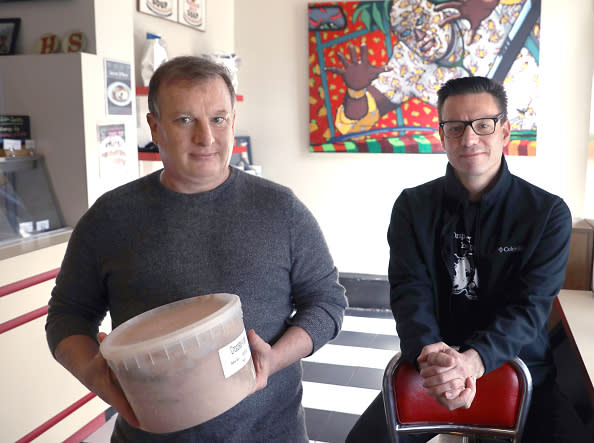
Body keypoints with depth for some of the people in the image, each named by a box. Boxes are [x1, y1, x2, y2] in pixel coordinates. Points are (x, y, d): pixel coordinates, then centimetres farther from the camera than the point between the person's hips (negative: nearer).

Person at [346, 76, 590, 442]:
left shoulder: (549, 213, -5)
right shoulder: (414, 206, -1)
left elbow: (531, 305, -13)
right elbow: (409, 291, -10)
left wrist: (475, 359, -32)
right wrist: (433, 356, -30)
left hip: (521, 368, 1)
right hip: (432, 368, 0)